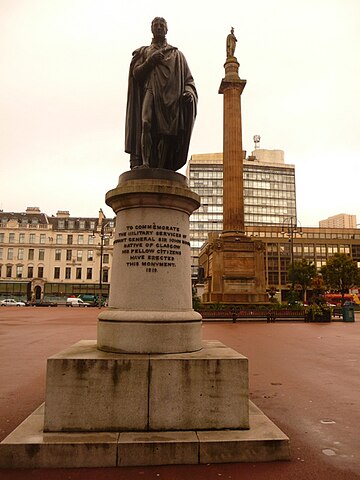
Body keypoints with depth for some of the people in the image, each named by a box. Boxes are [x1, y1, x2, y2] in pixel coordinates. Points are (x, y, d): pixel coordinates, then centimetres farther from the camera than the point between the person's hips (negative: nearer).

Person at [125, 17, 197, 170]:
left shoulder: (177, 54, 25)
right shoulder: (143, 52, 26)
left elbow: (188, 79, 16)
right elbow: (136, 73, 11)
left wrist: (188, 92, -6)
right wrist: (151, 60, -3)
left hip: (171, 98, 1)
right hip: (150, 93, 0)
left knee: (167, 133, -15)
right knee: (146, 124, -26)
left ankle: (160, 170, -20)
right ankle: (145, 163, -35)